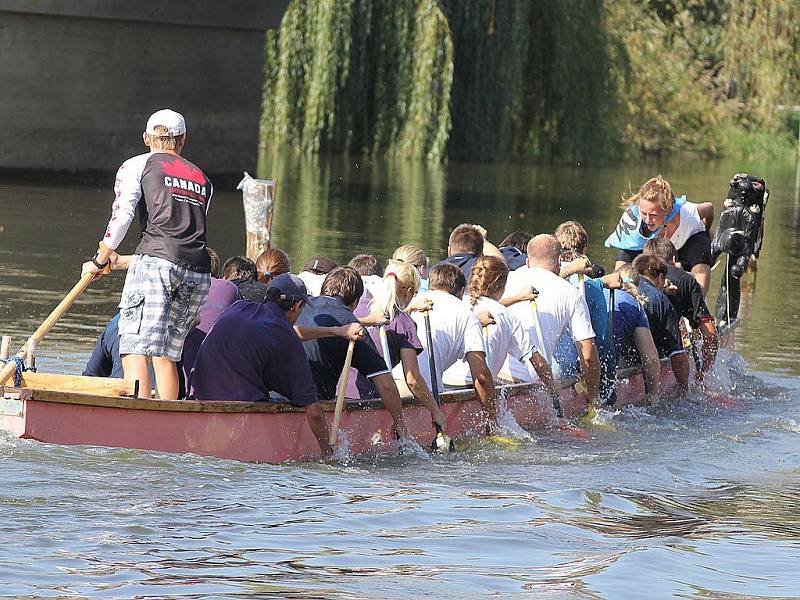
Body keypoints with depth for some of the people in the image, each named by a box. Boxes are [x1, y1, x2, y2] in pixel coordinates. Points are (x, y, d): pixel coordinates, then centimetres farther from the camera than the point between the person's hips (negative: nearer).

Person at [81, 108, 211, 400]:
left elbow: (122, 215, -1)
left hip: (156, 261, -5)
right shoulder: (203, 179, 27)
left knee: (137, 350, -12)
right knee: (166, 354, 13)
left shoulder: (137, 166, 12)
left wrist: (100, 260, 9)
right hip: (199, 272, 5)